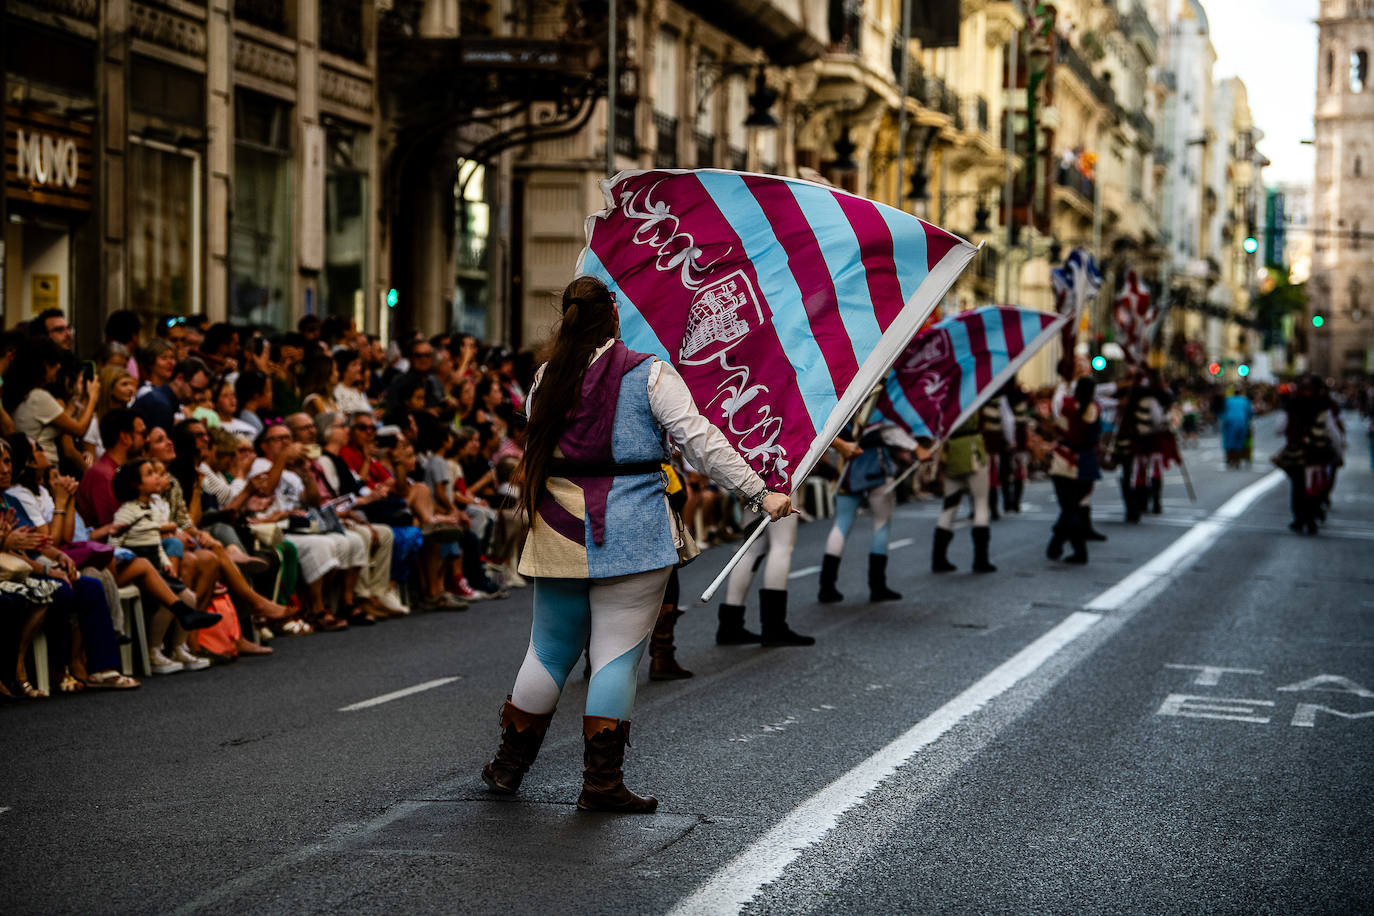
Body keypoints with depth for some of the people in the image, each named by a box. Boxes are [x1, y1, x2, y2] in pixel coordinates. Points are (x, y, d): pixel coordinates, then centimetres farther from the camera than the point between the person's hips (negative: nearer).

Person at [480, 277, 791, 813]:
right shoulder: (649, 374, -7)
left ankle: (508, 767, 25)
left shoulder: (546, 379, 7)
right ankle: (601, 782, 1)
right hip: (631, 535, -5)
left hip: (561, 531, 5)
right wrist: (759, 494, -8)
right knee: (617, 653, 0)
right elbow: (700, 441, -11)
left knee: (549, 649, 16)